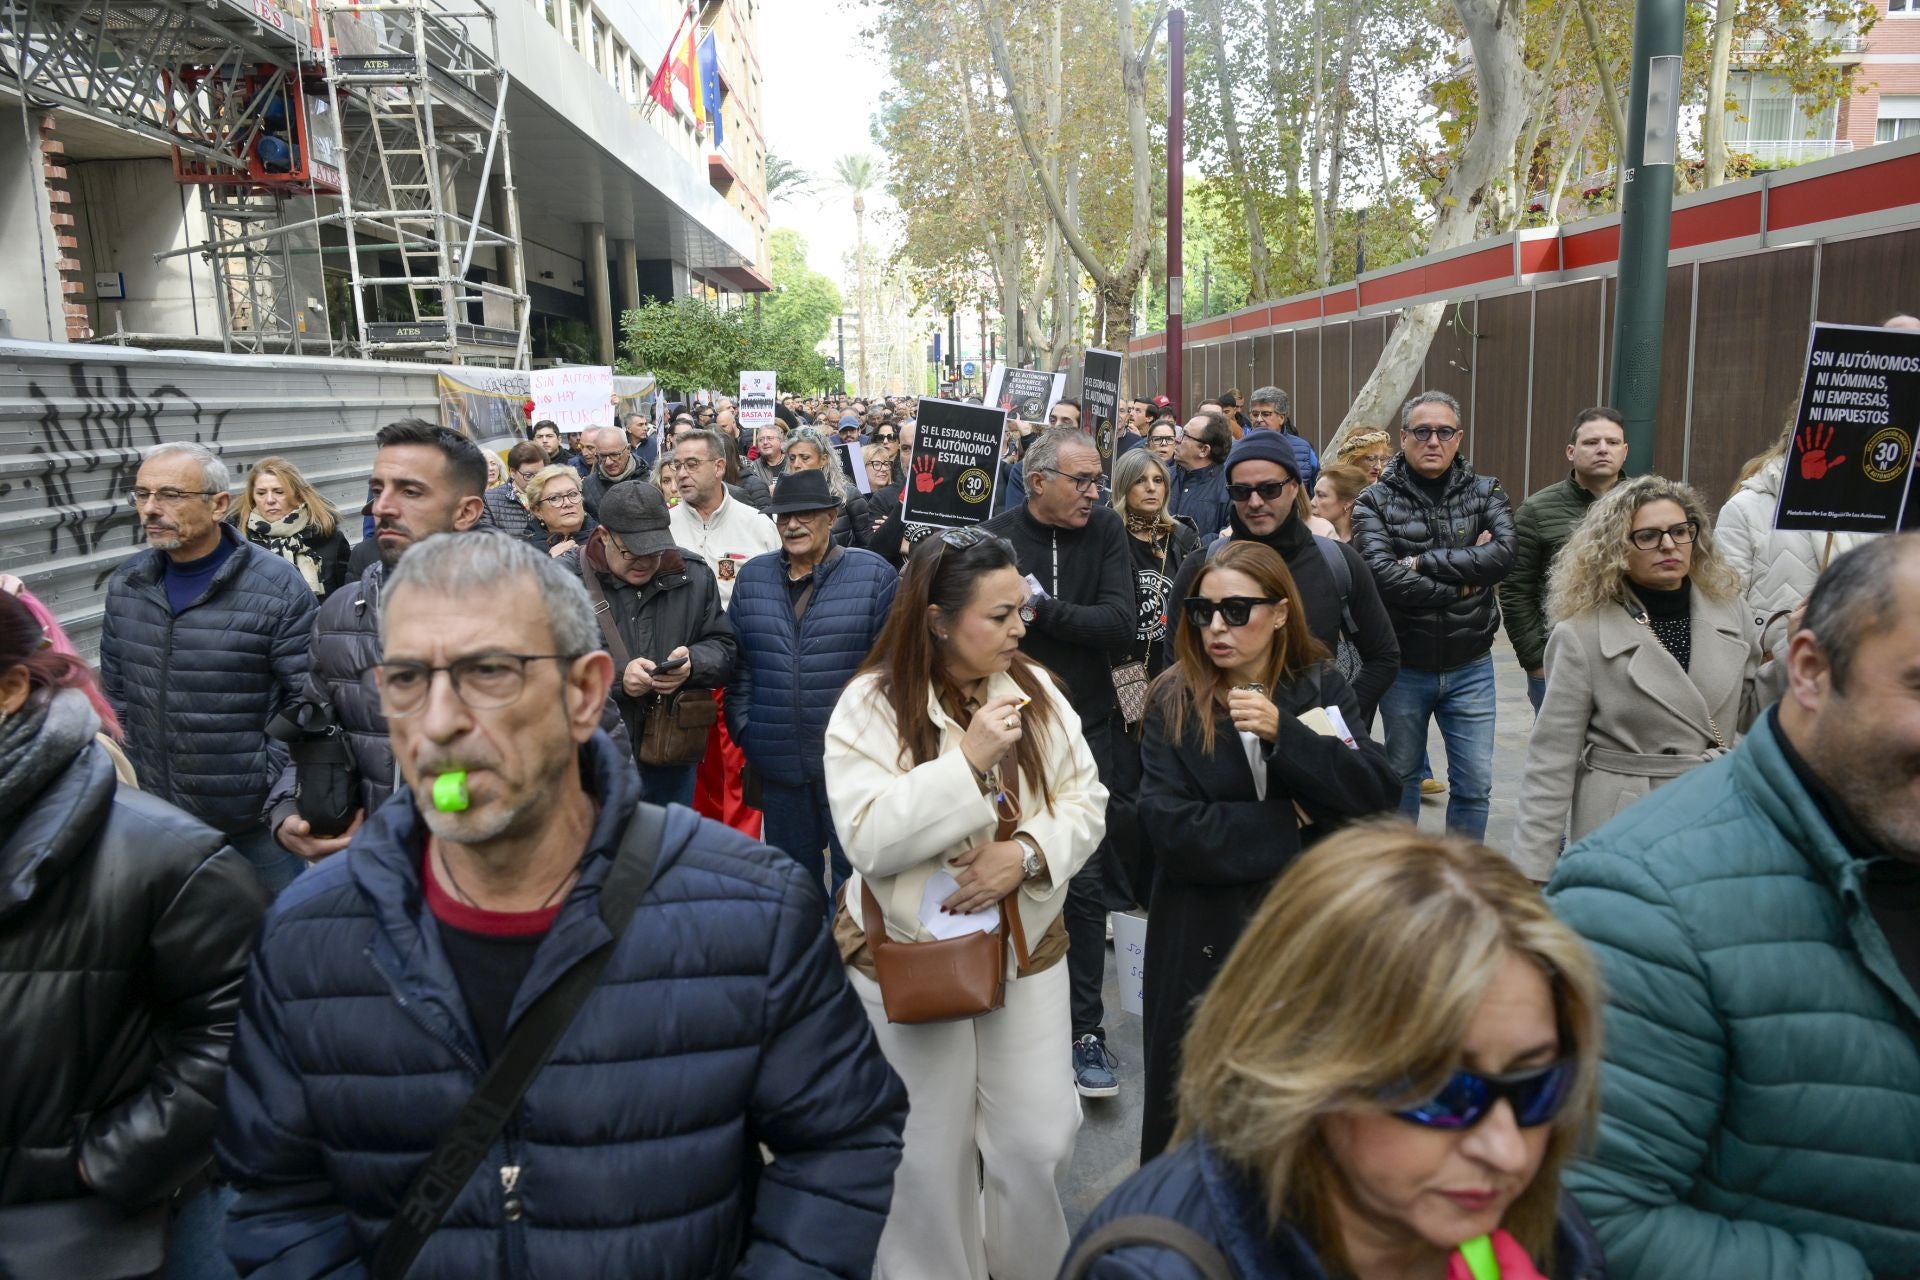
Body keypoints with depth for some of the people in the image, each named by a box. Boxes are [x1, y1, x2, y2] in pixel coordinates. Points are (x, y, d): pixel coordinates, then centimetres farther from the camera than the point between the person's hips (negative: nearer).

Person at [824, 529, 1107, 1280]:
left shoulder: (1035, 689, -1)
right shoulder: (872, 704, -14)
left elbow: (1086, 801, 0)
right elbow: (867, 839, -22)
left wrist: (1027, 852, -19)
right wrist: (969, 759, -27)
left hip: (1027, 948, 4)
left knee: (1039, 1141, 9)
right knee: (931, 1154, 12)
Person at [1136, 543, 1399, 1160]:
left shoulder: (1321, 686, 1)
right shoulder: (1174, 701, -6)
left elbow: (1382, 793, -11)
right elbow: (1171, 828, -17)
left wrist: (1283, 733, -23)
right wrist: (1294, 824, -13)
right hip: (1205, 942, -2)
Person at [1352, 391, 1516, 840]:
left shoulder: (1485, 493, 1)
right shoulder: (1375, 501, -6)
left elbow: (1503, 553, -18)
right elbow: (1382, 575, -22)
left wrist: (1422, 562, -20)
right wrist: (1463, 580, -17)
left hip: (1470, 667, 1)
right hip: (1403, 667, -1)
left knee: (1475, 782, 6)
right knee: (1402, 775, 16)